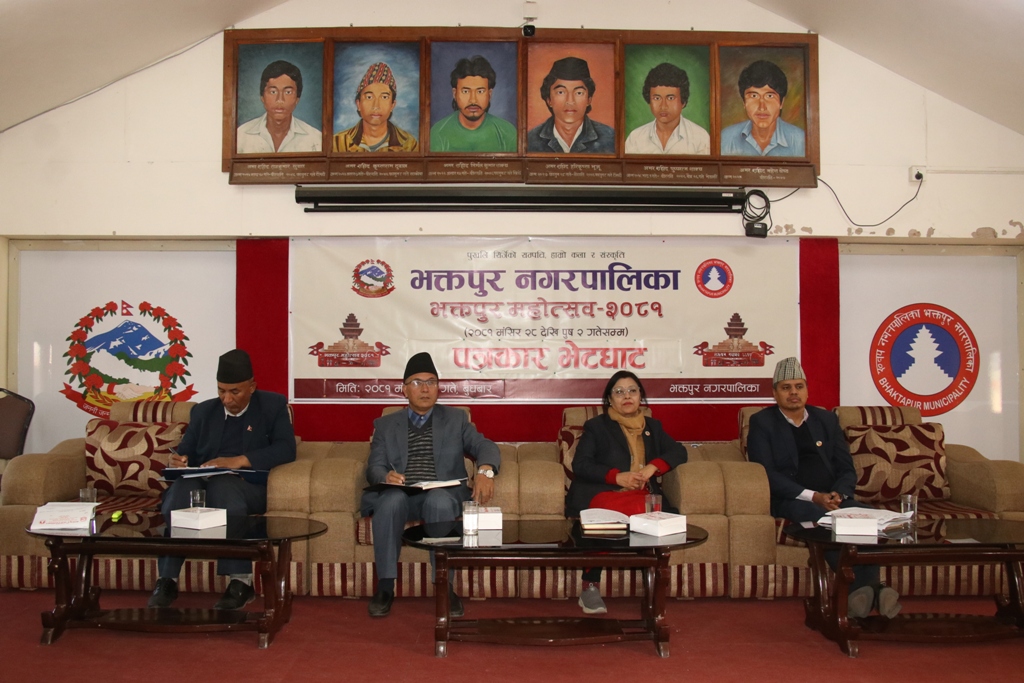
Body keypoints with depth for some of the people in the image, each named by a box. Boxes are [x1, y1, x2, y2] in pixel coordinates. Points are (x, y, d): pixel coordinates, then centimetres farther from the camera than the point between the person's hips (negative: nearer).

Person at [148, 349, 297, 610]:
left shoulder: (273, 405, 10)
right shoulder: (203, 411, 23)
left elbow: (286, 449, -4)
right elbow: (185, 452, 20)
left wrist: (238, 461, -16)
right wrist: (179, 462, -7)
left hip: (247, 485, -3)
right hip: (202, 482, 3)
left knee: (223, 486, -38)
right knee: (180, 488, -33)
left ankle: (241, 581, -32)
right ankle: (167, 580, -29)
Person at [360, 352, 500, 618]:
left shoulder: (456, 418, 17)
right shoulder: (385, 424, 19)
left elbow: (485, 446, 3)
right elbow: (374, 466, 8)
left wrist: (485, 470, -22)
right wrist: (386, 476, -18)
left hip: (443, 494, -1)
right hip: (401, 494, 1)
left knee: (439, 502, -36)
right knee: (390, 501, -34)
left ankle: (444, 588, -26)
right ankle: (385, 587, -23)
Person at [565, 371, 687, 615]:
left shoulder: (652, 426, 25)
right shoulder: (596, 426, 14)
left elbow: (678, 451, 12)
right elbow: (580, 464, 1)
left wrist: (653, 467, -9)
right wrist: (617, 476, -13)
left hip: (643, 496, 3)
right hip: (602, 494, -3)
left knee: (669, 516, -32)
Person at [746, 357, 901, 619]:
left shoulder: (827, 420, 20)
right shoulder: (762, 422, 7)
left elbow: (847, 469, 15)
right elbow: (766, 473, -6)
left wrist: (838, 494, -9)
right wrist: (813, 496, -17)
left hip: (832, 497, 4)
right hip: (790, 500, -4)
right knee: (824, 519, -37)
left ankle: (865, 588, -39)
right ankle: (864, 589, -37)